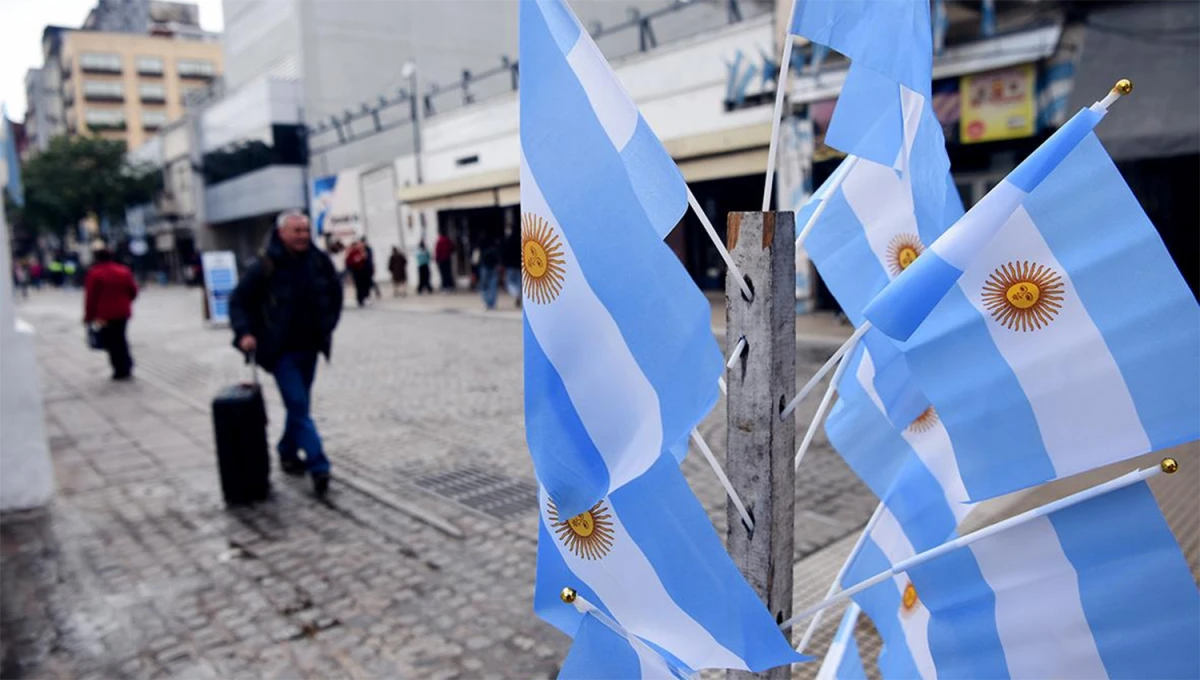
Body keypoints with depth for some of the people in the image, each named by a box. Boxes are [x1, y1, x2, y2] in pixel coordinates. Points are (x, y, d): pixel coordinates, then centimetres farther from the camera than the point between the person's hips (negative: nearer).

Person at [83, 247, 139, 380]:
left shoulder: (95, 273, -9)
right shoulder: (124, 270, 5)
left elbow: (90, 297, -10)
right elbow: (133, 290, 8)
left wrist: (89, 317, -3)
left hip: (104, 314, -5)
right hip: (123, 312, 5)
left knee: (111, 342, 3)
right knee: (120, 339, 18)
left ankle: (121, 371, 3)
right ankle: (127, 367, 13)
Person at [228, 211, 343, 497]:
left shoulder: (319, 261, -1)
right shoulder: (264, 266, -11)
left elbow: (335, 295, 14)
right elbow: (238, 301, -4)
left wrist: (327, 326, 8)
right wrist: (244, 333, -15)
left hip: (309, 347, 5)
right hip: (281, 350, -5)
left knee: (299, 405, 17)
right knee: (299, 407, -8)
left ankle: (288, 451, 36)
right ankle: (318, 466, -5)